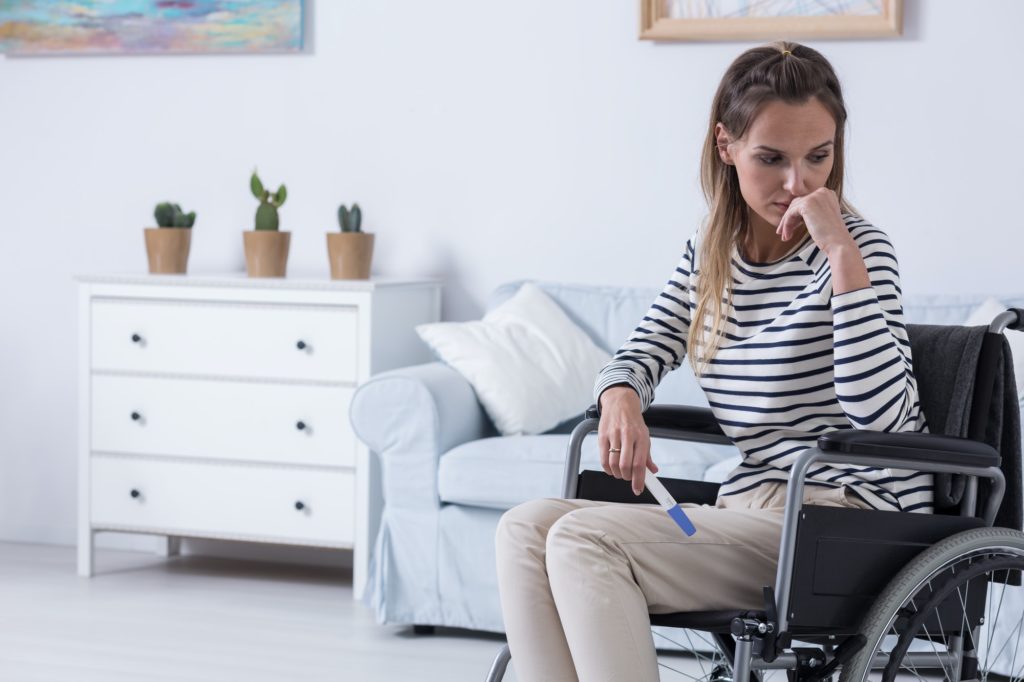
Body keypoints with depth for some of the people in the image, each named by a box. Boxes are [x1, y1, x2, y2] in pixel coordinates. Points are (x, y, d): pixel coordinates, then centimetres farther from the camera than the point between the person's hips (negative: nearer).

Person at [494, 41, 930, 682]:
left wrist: (842, 254, -25)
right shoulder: (710, 250, 11)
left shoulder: (856, 246, -10)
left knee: (585, 540, -22)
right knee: (528, 529, -9)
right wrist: (621, 398, -7)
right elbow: (644, 354, 18)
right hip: (754, 506, 7)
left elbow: (882, 414, -23)